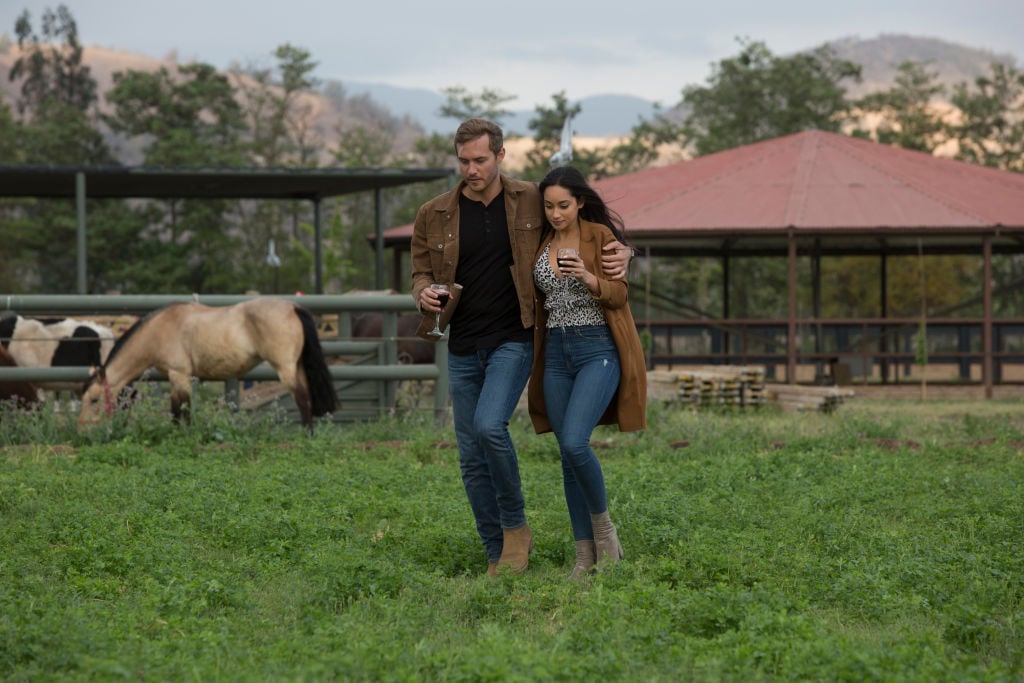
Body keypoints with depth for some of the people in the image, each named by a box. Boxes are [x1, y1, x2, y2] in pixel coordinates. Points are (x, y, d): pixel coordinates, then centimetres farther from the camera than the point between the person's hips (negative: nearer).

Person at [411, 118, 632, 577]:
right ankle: (497, 554, 16)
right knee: (471, 458, 4)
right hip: (462, 349, 4)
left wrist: (620, 254, -9)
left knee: (489, 426, -25)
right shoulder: (434, 216, 2)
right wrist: (424, 294, -12)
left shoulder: (532, 202, -1)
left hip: (513, 341, -3)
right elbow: (421, 272, 12)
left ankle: (516, 527, -5)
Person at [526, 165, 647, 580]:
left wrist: (587, 277, -27)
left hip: (598, 348, -5)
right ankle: (585, 554, 8)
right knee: (568, 454, 3)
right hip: (556, 353, 5)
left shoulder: (601, 236, -3)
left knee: (574, 442, -22)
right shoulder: (541, 244, 11)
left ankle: (602, 523, 2)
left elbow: (618, 295, -10)